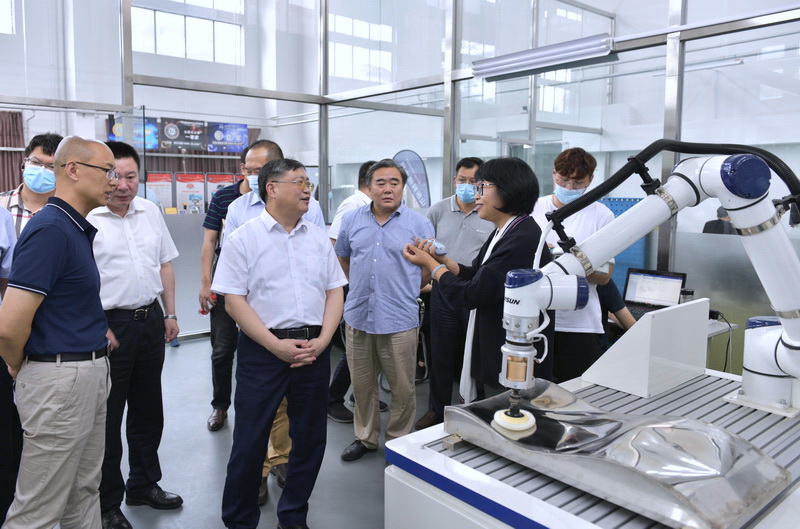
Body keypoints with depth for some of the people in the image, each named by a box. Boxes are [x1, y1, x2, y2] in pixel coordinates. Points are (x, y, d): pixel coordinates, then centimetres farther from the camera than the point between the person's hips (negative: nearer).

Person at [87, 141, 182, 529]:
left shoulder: (150, 212, 7)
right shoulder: (86, 218, -11)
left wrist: (170, 314, 10)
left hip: (151, 319, 6)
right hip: (110, 324, -6)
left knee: (148, 410, 17)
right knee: (108, 417, 6)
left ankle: (144, 484, 36)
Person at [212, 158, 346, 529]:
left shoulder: (318, 238, 9)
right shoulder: (243, 240, -3)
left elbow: (334, 292, 8)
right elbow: (233, 301, -8)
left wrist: (322, 341, -5)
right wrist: (277, 346, -14)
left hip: (314, 350, 4)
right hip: (263, 350, -4)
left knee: (310, 439, 13)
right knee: (250, 442, 5)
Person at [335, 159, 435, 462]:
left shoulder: (419, 224, -2)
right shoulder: (352, 220, 6)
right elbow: (343, 257, 20)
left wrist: (405, 290, 6)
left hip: (399, 320, -3)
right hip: (358, 316, 3)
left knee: (402, 389, 7)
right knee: (362, 385, 16)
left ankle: (398, 442, 27)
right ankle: (365, 438, 34)